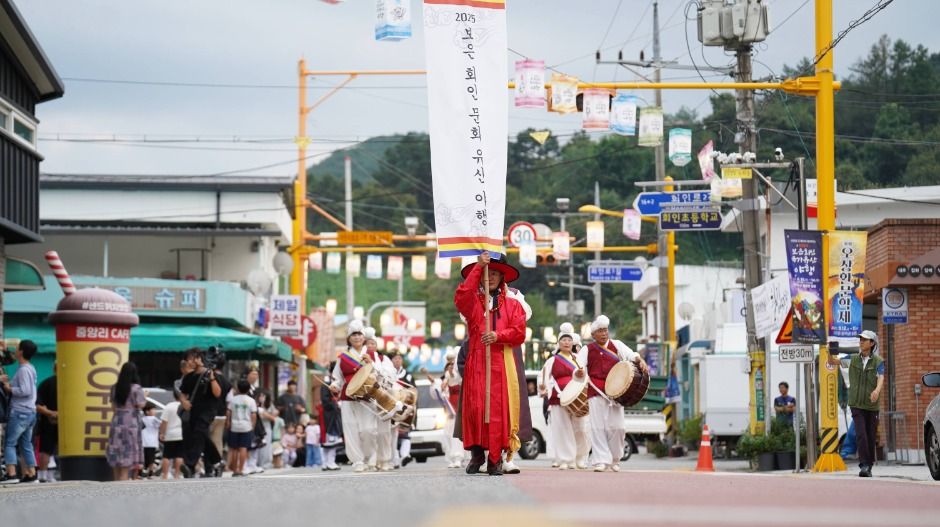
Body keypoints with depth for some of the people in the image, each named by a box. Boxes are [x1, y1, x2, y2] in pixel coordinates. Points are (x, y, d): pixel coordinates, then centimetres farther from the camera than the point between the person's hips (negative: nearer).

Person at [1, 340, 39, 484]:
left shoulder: (23, 370, -14)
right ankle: (31, 473, 8)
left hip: (20, 412, -9)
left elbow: (25, 391, -22)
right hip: (30, 411, 9)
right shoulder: (30, 369, 15)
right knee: (26, 444, 10)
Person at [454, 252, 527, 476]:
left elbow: (519, 332, 5)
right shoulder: (472, 301, 14)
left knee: (499, 408, -7)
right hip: (476, 362, 0)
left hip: (502, 363, 0)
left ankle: (495, 459, -5)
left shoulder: (512, 304, 15)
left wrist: (498, 335, -13)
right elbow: (461, 297, -11)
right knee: (475, 406, -8)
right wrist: (478, 268, -11)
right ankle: (477, 454, 3)